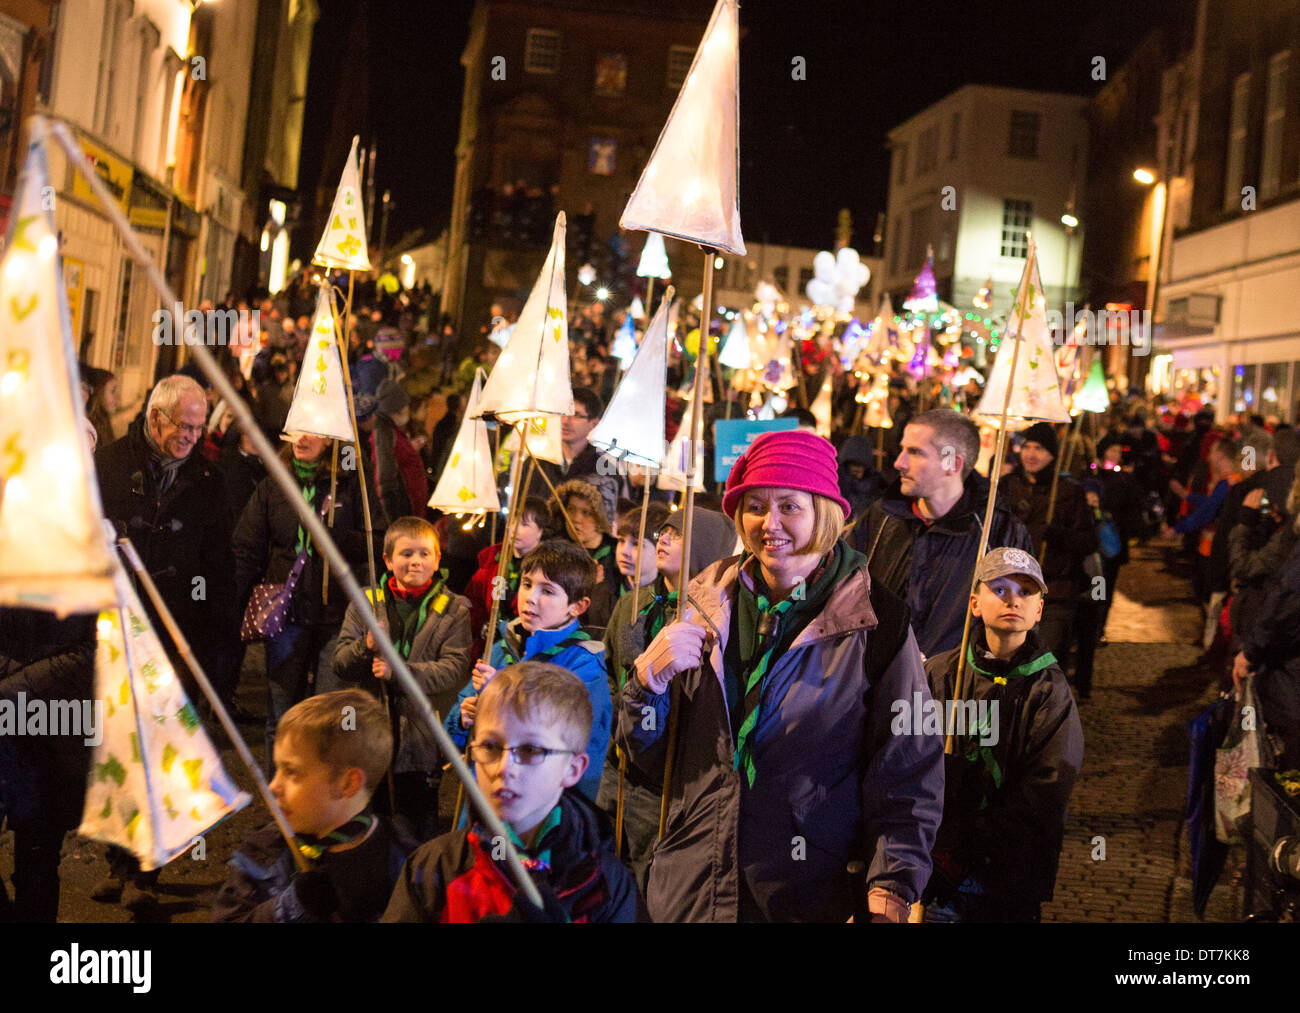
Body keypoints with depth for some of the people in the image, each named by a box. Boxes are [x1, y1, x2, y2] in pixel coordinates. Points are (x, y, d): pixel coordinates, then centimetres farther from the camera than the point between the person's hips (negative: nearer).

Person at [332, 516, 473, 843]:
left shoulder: (453, 609, -1)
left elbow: (455, 668, -13)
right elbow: (340, 663, 2)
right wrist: (366, 648, -20)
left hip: (422, 740, -2)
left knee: (419, 834, 7)